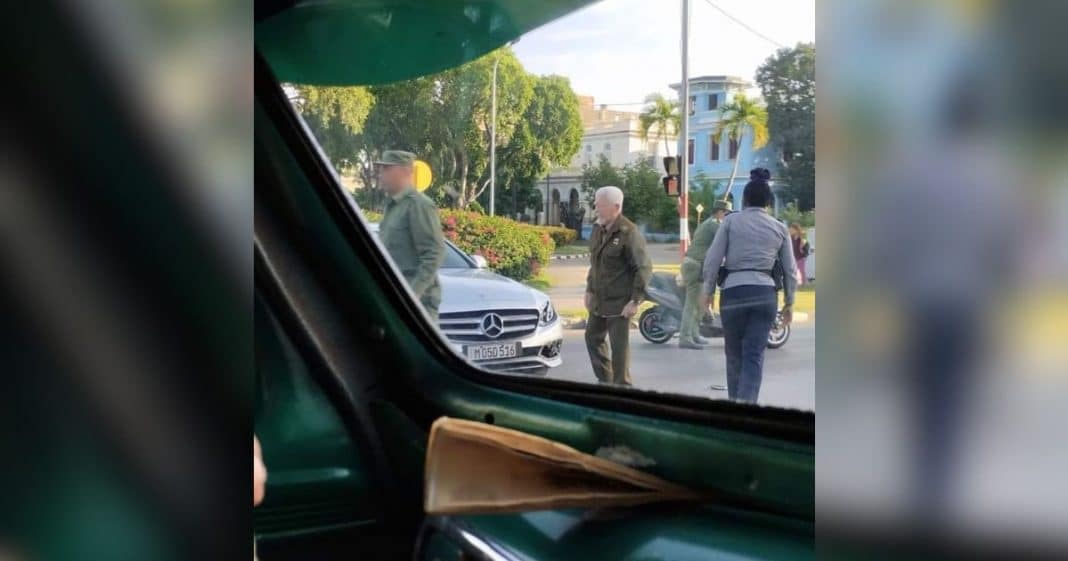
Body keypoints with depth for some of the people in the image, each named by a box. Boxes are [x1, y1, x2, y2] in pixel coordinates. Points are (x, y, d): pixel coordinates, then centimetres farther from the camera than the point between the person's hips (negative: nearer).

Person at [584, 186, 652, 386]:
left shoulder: (628, 233, -16)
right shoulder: (598, 229, 9)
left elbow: (644, 268, -16)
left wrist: (635, 300, -19)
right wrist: (589, 290, 17)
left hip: (619, 302, -9)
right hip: (598, 300, 9)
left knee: (619, 346, -4)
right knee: (592, 338, 17)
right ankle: (604, 381, 31)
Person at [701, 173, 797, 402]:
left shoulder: (731, 221, 3)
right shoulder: (780, 228, 9)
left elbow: (713, 259, -1)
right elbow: (790, 270, 10)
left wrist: (708, 291, 8)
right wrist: (789, 302, 18)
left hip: (733, 291, -1)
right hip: (765, 293, 1)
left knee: (735, 354, 14)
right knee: (754, 355, 0)